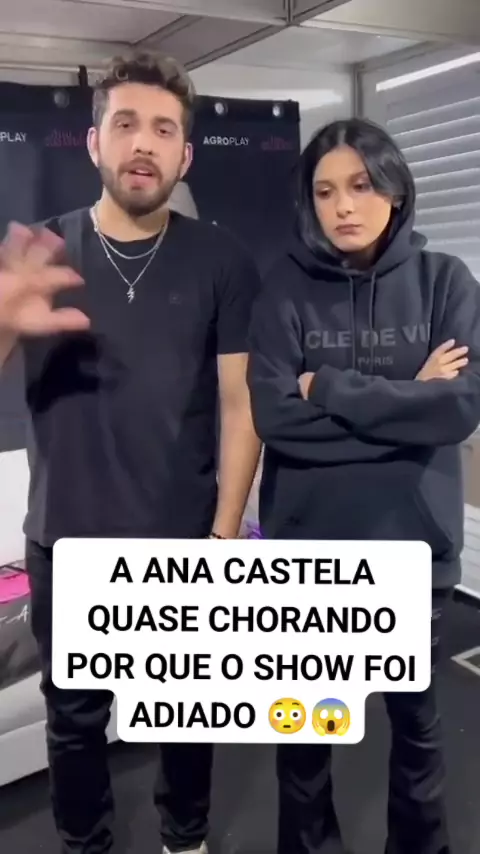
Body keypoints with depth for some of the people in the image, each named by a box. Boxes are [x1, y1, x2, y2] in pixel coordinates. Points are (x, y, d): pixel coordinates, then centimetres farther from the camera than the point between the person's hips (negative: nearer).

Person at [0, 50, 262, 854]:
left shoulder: (219, 260, -3)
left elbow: (240, 405, -3)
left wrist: (225, 535, -6)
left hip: (183, 542, 0)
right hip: (66, 544, 1)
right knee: (75, 717, 16)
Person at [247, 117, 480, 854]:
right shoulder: (286, 288, -5)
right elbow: (274, 415, -16)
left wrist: (329, 389, -15)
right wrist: (406, 402, -16)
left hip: (413, 539, 1)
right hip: (307, 542, 0)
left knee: (415, 714, 20)